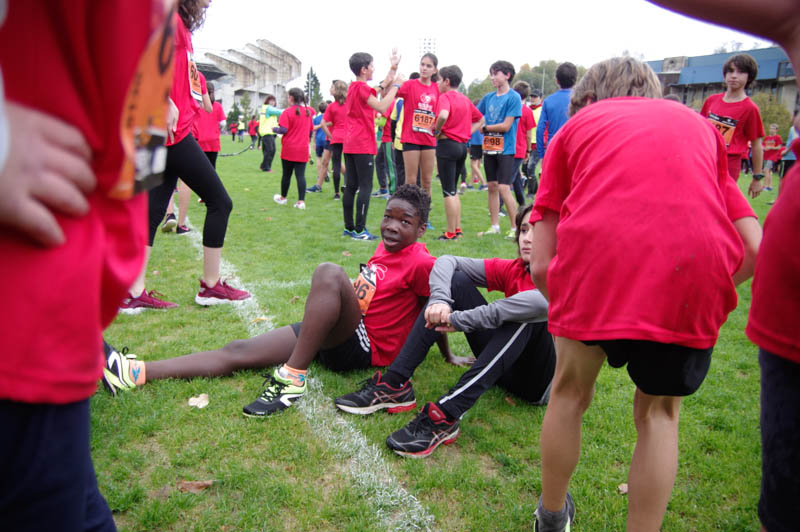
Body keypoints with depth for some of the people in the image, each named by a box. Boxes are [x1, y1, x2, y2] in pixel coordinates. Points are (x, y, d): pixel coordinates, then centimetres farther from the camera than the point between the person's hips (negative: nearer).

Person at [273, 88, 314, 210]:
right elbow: (311, 131, 13)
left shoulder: (288, 112, -10)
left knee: (287, 174, 10)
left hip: (289, 149, -3)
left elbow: (283, 130, -17)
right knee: (301, 175, 0)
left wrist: (274, 129, 2)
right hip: (303, 149, 3)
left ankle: (283, 197, 27)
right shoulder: (308, 111, 6)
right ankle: (301, 201, -7)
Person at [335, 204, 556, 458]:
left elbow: (541, 303, -39)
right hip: (504, 369, 5)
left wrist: (458, 319, -34)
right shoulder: (513, 270, 2)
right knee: (457, 280, -9)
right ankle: (395, 384, -19)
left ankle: (446, 415, -42)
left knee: (527, 315, -35)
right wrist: (439, 301, -27)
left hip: (540, 379, -5)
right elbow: (446, 261, -4)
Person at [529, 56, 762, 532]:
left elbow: (540, 266, 14)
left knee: (570, 393, 24)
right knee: (659, 411, 25)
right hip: (694, 266, 2)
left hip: (595, 260, -1)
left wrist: (573, 310, 31)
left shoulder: (574, 126, 25)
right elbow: (755, 250, 17)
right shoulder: (698, 123, 30)